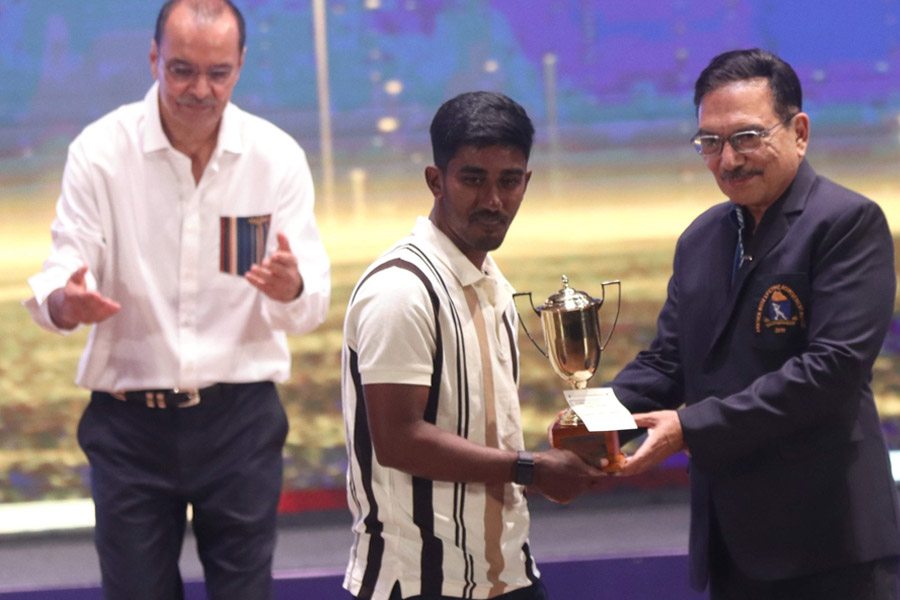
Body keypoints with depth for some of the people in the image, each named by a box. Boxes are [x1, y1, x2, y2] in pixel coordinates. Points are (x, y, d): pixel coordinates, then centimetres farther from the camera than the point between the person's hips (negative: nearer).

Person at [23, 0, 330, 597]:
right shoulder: (101, 150, -7)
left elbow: (312, 306, -6)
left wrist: (291, 290, -31)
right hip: (129, 421, -1)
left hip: (241, 418, 1)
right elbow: (58, 282, -10)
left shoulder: (278, 156, -4)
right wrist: (66, 302, -36)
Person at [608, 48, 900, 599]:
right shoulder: (701, 239, 15)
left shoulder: (848, 222, -8)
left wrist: (691, 428, -20)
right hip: (734, 544, 7)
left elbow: (834, 366, -18)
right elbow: (667, 360, 16)